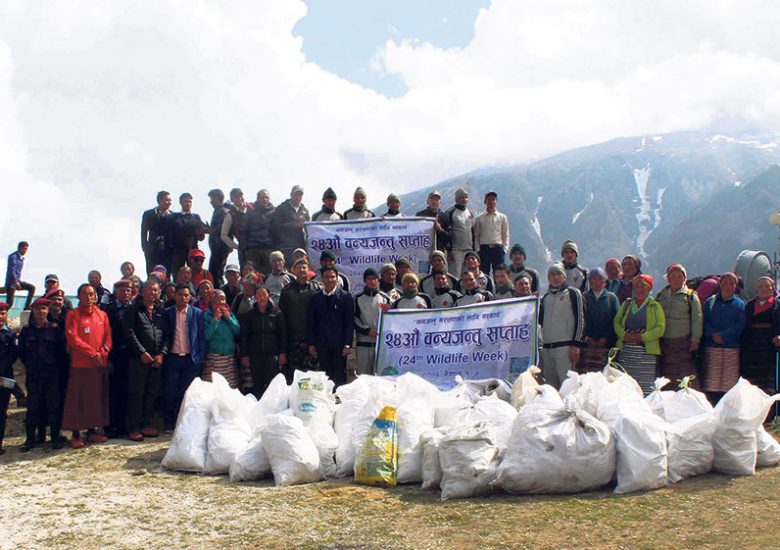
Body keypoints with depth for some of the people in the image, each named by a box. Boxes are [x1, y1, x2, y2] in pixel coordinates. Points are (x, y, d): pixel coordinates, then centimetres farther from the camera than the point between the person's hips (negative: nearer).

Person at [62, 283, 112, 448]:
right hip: (80, 363, -4)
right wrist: (92, 353, -15)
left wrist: (103, 352, -9)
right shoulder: (73, 315, -2)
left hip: (100, 363, 4)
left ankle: (92, 430, 18)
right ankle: (75, 434, 6)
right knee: (78, 399, -1)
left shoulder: (102, 315, 11)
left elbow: (108, 336, 8)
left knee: (97, 398, 8)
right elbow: (73, 338, -10)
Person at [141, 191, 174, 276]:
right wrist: (145, 249, -2)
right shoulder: (148, 214, 6)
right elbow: (144, 233, 6)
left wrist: (174, 249, -1)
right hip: (153, 252, -1)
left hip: (168, 252, 1)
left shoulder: (173, 216, 7)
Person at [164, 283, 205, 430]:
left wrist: (200, 357, -3)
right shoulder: (167, 313, 5)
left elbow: (202, 337, 3)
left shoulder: (197, 313, 4)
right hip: (173, 358, 0)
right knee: (170, 393, 2)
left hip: (191, 359, 0)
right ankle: (169, 424, 12)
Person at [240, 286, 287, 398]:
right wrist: (244, 355, 1)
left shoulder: (276, 313, 4)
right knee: (257, 384, 4)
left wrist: (282, 353, -2)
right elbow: (244, 336, 7)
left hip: (272, 354, -1)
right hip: (255, 355, 2)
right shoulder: (249, 315, 8)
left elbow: (283, 334, 4)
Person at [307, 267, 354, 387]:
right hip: (322, 343, 2)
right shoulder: (316, 297, 8)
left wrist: (347, 344, -8)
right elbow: (311, 322, 9)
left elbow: (350, 322, -2)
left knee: (340, 376, 0)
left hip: (339, 343, -2)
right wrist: (311, 344, 3)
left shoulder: (346, 296, 1)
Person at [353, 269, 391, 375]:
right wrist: (367, 331, -12)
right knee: (363, 374, 2)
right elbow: (355, 320, 2)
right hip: (363, 342, -1)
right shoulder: (358, 299, 6)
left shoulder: (384, 298, 9)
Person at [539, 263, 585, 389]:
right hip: (547, 346, 6)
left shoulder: (572, 293, 3)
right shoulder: (546, 297, 19)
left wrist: (576, 344, -12)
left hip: (565, 345, -6)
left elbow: (580, 319, -4)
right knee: (550, 383, 8)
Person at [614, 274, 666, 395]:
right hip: (626, 352, 3)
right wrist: (625, 335, -8)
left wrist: (642, 337, -14)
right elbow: (616, 322, 11)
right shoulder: (626, 304, 18)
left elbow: (660, 328, -4)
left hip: (647, 351, -3)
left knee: (646, 387, -9)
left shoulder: (655, 306, 6)